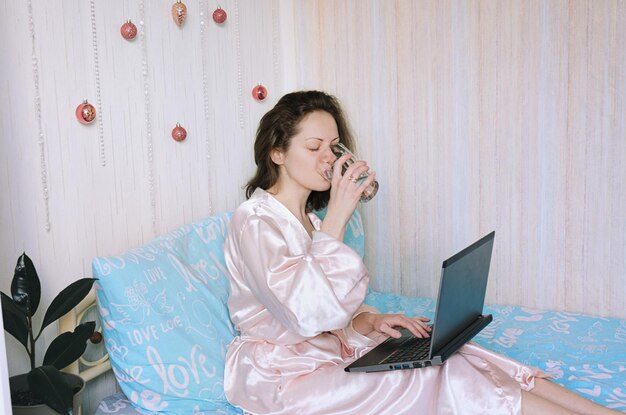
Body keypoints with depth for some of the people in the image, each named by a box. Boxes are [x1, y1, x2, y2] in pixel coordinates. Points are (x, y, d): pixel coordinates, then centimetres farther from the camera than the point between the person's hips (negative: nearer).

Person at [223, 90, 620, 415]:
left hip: (326, 349, 8)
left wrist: (369, 320, -6)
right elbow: (308, 312, -28)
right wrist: (337, 215, -27)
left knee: (448, 354, -12)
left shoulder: (306, 217, 12)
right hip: (281, 375, -8)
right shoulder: (255, 220, -16)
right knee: (436, 381, -20)